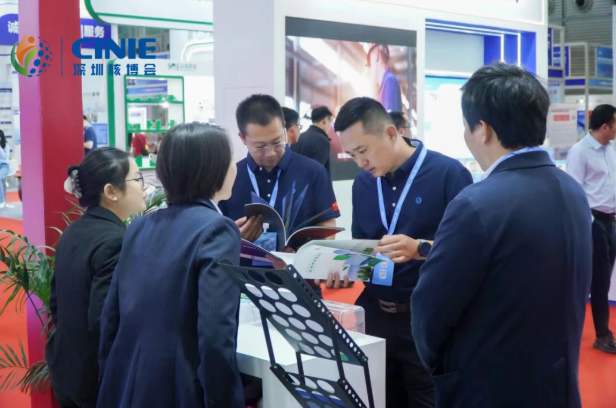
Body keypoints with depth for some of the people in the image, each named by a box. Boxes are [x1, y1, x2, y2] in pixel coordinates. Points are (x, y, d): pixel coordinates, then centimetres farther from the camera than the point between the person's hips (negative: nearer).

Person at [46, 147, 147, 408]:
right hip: (103, 379, -8)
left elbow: (56, 303, 12)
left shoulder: (72, 233, 5)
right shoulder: (117, 241, -23)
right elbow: (104, 322, -27)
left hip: (66, 370, 8)